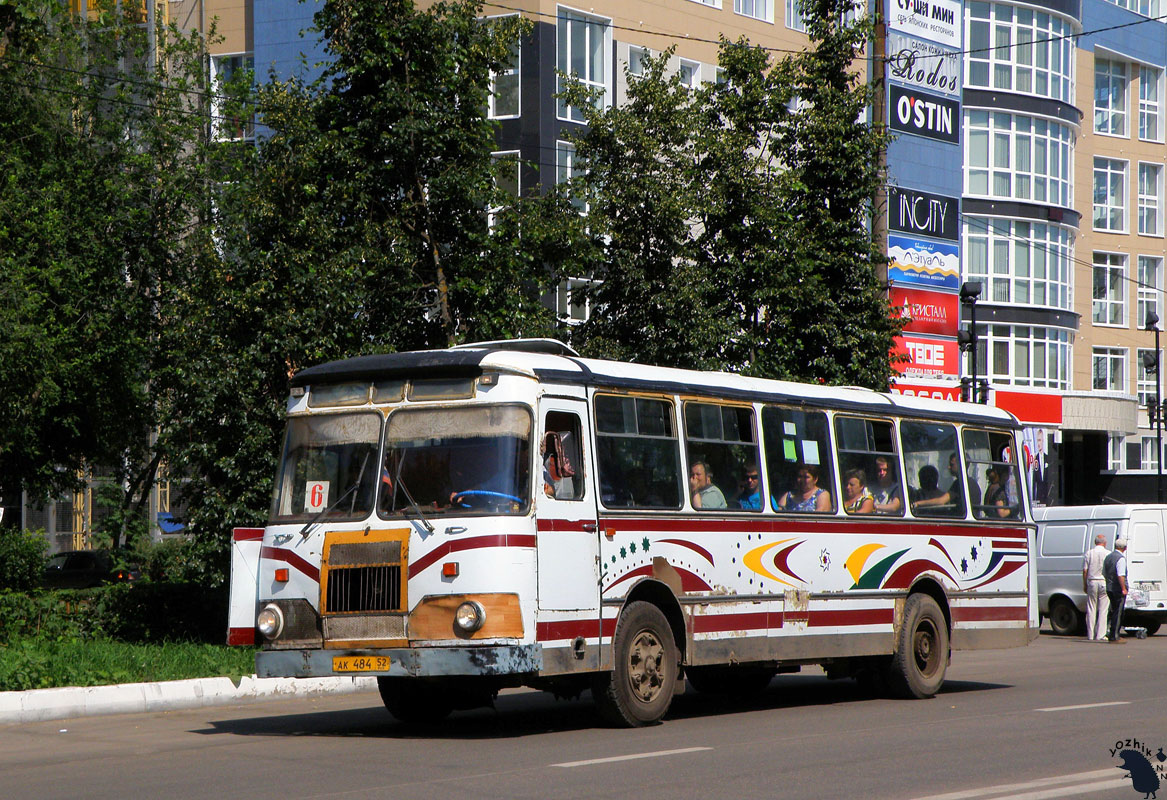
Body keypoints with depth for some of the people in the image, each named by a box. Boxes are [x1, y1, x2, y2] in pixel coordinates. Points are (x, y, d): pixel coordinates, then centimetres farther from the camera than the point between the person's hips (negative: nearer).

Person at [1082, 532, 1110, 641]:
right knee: (1103, 610, 2)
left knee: (1091, 610, 7)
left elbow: (1085, 570, 2)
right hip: (1104, 583, -2)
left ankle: (1090, 635, 7)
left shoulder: (1089, 553, 1)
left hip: (1092, 582, 2)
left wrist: (1084, 584, 10)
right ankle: (1100, 635, -1)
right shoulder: (1108, 553, -4)